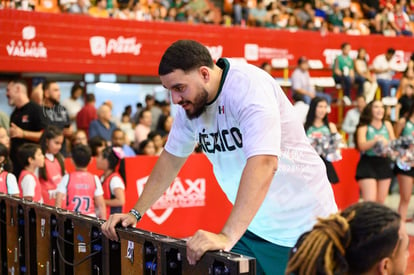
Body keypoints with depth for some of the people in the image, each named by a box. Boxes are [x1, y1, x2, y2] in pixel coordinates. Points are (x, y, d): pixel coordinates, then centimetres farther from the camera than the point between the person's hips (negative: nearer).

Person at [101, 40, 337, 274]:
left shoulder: (249, 86, -24)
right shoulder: (191, 103, -1)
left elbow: (263, 163, -36)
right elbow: (171, 158, 12)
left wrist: (227, 236, -42)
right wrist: (135, 213, 8)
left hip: (300, 226, -6)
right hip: (252, 227, 6)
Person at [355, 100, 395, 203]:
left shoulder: (387, 125, 9)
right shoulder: (364, 127, -3)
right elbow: (362, 146, -17)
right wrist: (376, 140, -31)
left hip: (384, 164, 5)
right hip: (368, 165, -5)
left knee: (380, 201, 9)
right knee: (370, 202, -12)